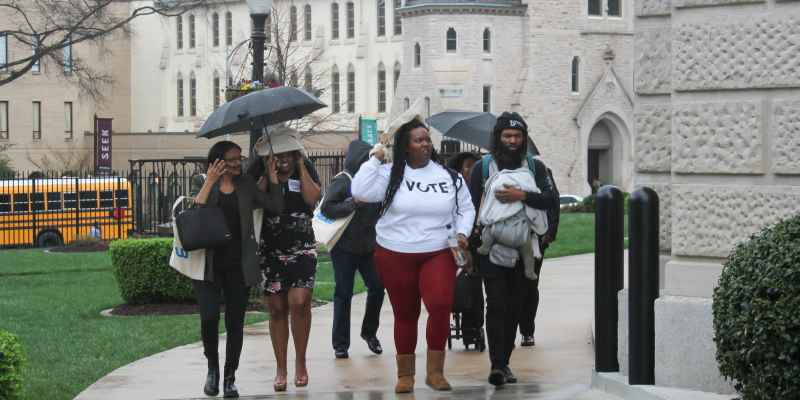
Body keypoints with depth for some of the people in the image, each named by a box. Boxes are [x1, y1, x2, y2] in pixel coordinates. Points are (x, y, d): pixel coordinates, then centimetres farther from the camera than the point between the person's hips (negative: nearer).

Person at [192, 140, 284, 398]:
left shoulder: (246, 185, 7)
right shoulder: (204, 184, 3)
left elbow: (276, 206, -2)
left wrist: (272, 172, -2)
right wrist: (210, 182, -18)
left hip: (239, 265, 2)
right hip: (209, 264, -2)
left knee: (235, 323, 4)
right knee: (209, 317, -16)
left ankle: (230, 379, 16)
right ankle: (212, 366, 9)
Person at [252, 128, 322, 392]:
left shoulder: (306, 169, 2)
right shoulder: (260, 172, 1)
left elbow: (313, 198, -15)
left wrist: (300, 166, -11)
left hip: (302, 248, -1)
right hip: (270, 250, 1)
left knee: (299, 302, -16)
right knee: (276, 309, 3)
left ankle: (300, 361, 1)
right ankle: (281, 368, 13)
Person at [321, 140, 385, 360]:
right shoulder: (342, 181, -8)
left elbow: (383, 208, 16)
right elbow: (326, 208, -15)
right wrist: (353, 203, -21)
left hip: (368, 246, 5)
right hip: (344, 248, -5)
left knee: (377, 287, 1)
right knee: (343, 294, 0)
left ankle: (369, 332, 23)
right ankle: (340, 344, 7)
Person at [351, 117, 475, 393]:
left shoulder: (449, 176, 5)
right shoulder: (391, 175, -1)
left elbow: (465, 209, 13)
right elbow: (360, 192, -14)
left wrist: (462, 232, -4)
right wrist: (376, 159, -9)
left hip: (438, 254, 0)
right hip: (395, 256, 0)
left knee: (441, 306, -21)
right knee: (405, 314, 9)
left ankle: (435, 371, -8)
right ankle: (405, 374, 23)